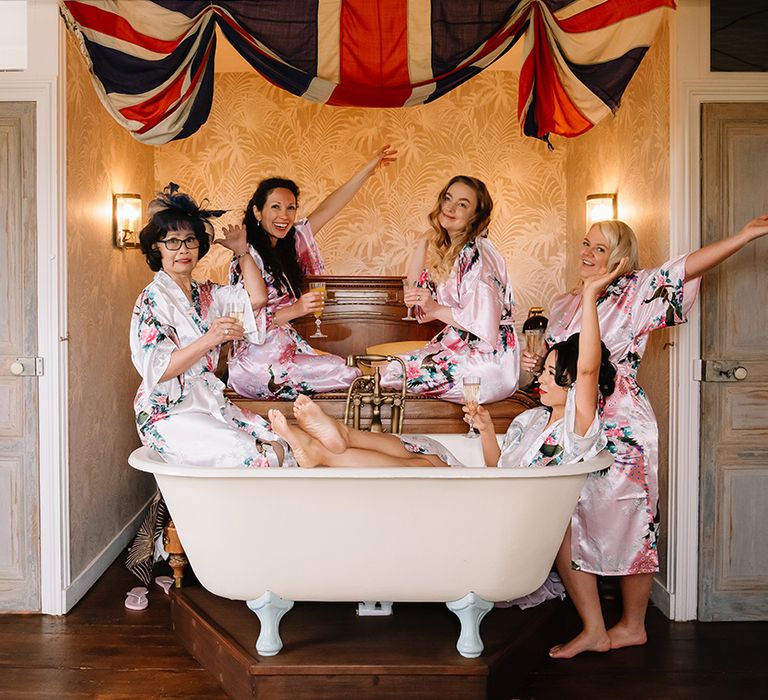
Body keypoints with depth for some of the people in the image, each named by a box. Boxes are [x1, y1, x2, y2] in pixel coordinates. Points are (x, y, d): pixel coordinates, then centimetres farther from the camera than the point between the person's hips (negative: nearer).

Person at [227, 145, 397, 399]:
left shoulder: (288, 243, 10)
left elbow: (326, 209, 12)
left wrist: (368, 169, 12)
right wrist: (295, 310, -27)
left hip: (284, 348, 8)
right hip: (258, 364, -8)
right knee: (346, 374, -19)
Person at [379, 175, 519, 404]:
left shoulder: (476, 253, -18)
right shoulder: (448, 248, 11)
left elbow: (483, 322, -23)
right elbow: (414, 292, 12)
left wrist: (436, 309, -18)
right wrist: (423, 241, 8)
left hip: (488, 359, -9)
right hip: (459, 346, 9)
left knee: (392, 376, -11)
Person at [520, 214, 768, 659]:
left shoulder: (635, 293, -3)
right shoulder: (563, 305, 14)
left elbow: (689, 267, -14)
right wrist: (536, 364, 2)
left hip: (621, 431, -5)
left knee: (630, 528, 5)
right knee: (561, 528, 2)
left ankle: (633, 626, 25)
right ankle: (594, 631, 15)